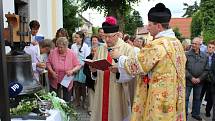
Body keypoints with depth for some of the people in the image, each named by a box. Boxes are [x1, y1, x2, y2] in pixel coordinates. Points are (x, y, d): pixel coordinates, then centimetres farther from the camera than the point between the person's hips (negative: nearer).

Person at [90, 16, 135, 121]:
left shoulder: (128, 49, -5)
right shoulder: (100, 49, 10)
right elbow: (94, 70, 13)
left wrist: (118, 71, -28)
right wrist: (93, 69, -8)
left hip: (118, 92, -4)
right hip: (101, 92, 4)